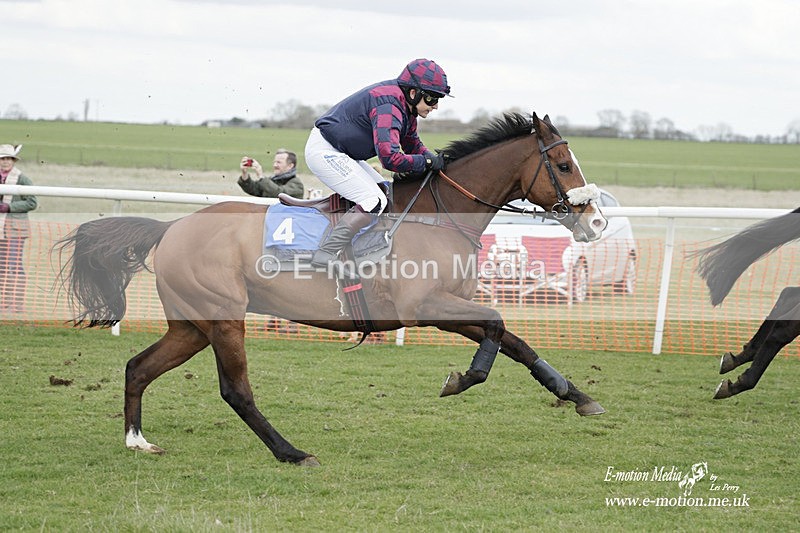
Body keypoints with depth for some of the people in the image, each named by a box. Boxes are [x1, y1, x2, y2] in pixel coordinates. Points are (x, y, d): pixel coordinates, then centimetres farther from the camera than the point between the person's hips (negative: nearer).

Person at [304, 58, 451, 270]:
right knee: (374, 202, -17)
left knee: (383, 190, 17)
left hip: (338, 152, 11)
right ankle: (324, 255, -19)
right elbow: (389, 157, -35)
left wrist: (434, 159, 0)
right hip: (325, 152, -11)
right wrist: (428, 162, -23)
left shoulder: (405, 105, 7)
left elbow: (412, 143, 21)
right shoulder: (388, 106, -26)